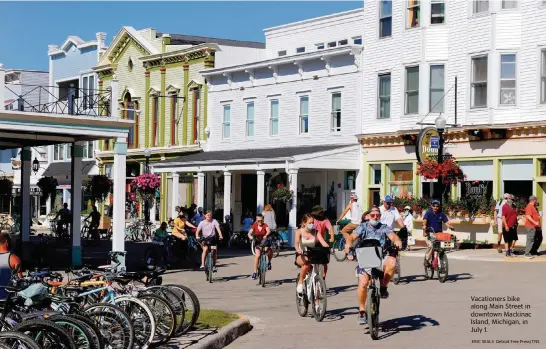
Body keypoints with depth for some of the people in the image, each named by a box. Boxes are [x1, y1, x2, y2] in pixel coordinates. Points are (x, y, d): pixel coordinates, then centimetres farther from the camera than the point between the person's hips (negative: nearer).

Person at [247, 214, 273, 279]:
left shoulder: (265, 225, -15)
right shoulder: (254, 225, -9)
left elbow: (268, 230, -35)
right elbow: (249, 233, -19)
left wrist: (266, 235, -56)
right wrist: (250, 236, -42)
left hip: (265, 241, -1)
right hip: (258, 242, 1)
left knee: (270, 251, -28)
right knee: (257, 255, -19)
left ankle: (269, 262, 6)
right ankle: (255, 272, -12)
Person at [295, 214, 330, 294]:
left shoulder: (315, 232, 0)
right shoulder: (299, 232, -6)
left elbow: (323, 242, -13)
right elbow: (297, 242, -24)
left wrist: (328, 248, -35)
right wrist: (298, 249, -46)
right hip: (301, 255, -3)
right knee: (307, 262, -37)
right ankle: (300, 283, -19)